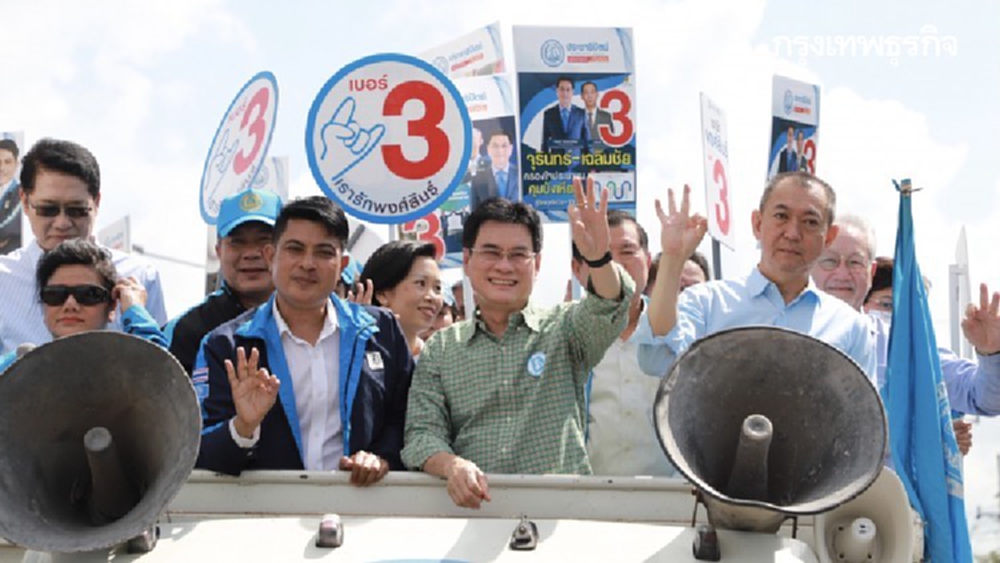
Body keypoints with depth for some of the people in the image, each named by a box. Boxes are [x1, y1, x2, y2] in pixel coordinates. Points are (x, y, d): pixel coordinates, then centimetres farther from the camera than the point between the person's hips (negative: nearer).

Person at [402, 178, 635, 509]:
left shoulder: (563, 329, 13)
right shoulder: (440, 350, 16)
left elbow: (608, 310, -8)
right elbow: (423, 431, 9)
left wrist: (598, 258, -30)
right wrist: (451, 465, -14)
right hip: (470, 507, 2)